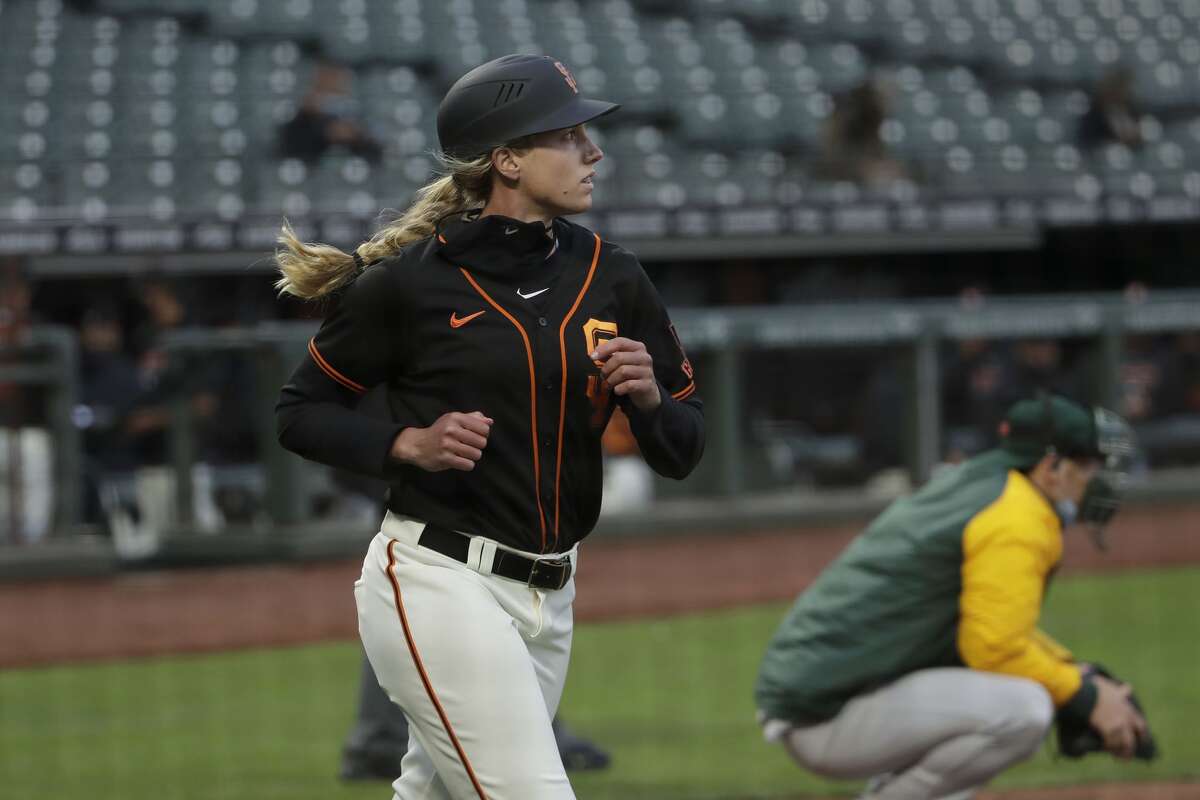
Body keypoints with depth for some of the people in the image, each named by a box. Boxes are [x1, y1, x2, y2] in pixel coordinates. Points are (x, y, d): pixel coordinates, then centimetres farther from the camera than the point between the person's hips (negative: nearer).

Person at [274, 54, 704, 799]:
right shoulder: (410, 280, -8)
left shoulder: (609, 277, 6)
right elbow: (301, 412, 2)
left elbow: (681, 453, 9)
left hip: (548, 599, 6)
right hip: (438, 588, -6)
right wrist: (408, 444, -15)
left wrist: (648, 395, -12)